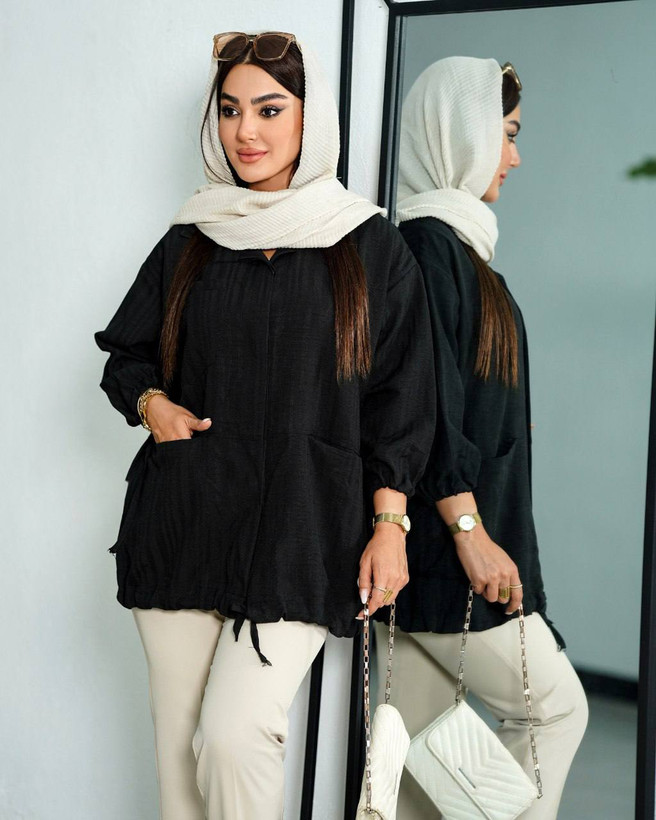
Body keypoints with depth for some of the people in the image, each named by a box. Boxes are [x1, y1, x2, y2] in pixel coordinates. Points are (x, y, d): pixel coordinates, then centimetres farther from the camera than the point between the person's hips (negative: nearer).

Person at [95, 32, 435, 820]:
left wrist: (390, 524, -3)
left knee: (232, 735, -15)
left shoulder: (371, 248, 4)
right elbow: (125, 353, 21)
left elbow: (398, 399, 3)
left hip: (299, 531, -3)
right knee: (178, 745, 5)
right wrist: (151, 403, -1)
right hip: (183, 514, 3)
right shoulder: (188, 243, 11)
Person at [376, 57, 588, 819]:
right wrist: (469, 529, -20)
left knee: (419, 736, 10)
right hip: (448, 538, -9)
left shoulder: (451, 241, 16)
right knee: (555, 707, 1)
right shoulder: (429, 241, -12)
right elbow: (428, 403, -19)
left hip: (450, 535, 9)